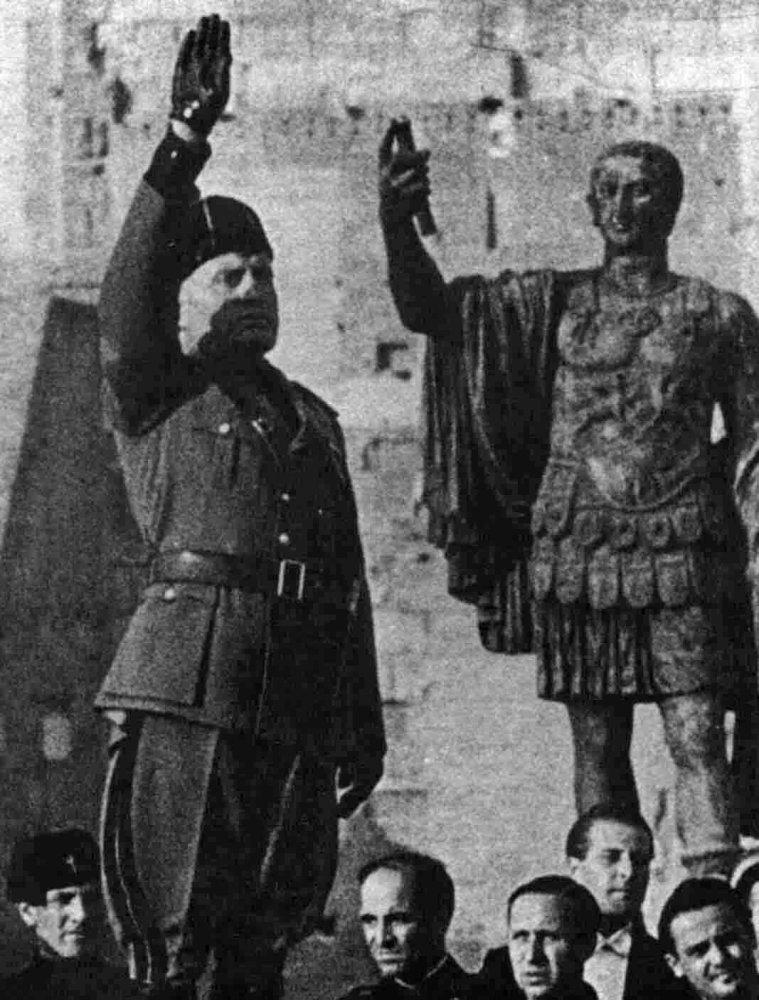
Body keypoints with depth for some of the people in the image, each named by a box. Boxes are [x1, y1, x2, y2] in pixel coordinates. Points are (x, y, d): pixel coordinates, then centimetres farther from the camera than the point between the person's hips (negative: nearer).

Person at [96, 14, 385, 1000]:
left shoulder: (312, 419, 25)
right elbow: (128, 292, -10)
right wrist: (185, 141, -20)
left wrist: (363, 723, 19)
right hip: (189, 692, -5)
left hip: (300, 703, 5)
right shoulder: (154, 398, 9)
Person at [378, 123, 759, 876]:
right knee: (596, 750, 3)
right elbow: (429, 310, 0)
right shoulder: (554, 302, 10)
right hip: (577, 552, 1)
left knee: (697, 738, -11)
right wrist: (397, 226, -18)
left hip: (683, 553, -1)